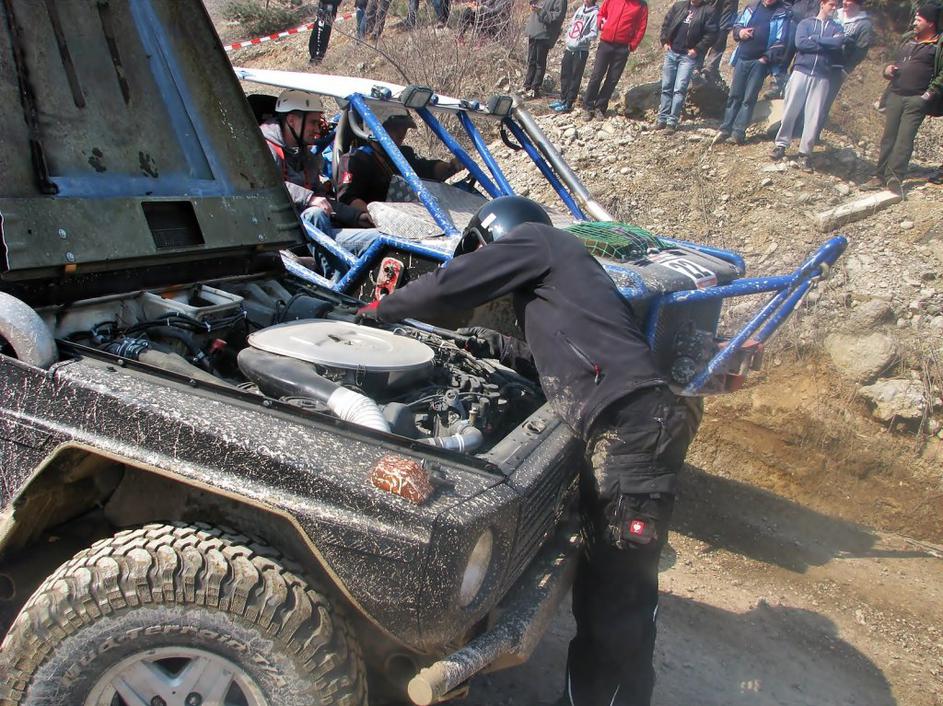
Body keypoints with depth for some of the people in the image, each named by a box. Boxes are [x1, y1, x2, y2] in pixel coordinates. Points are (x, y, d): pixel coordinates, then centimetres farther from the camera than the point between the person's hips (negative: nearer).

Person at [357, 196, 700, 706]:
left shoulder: (534, 239, 6)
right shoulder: (551, 276, 33)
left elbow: (450, 286, 3)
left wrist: (379, 311, 18)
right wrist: (499, 348, 26)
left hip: (632, 428, -10)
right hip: (623, 431, 10)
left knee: (618, 598, -3)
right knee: (597, 588, 18)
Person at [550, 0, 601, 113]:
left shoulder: (595, 13, -7)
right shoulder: (579, 9, 12)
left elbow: (594, 33, -13)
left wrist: (581, 40, -25)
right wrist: (567, 39, 7)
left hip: (581, 50, -7)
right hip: (569, 48, 7)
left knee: (575, 78, -3)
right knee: (565, 75, 11)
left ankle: (568, 104, -1)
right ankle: (563, 99, 22)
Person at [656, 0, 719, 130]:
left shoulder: (709, 11, -3)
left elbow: (711, 34, -8)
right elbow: (666, 23, 15)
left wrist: (697, 49, -13)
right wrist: (665, 41, 4)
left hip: (689, 56, -4)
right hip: (671, 52, 4)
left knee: (679, 89, -9)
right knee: (666, 87, 7)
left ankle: (672, 121, -6)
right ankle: (662, 118, 13)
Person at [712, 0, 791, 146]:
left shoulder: (782, 14, -3)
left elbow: (781, 41, -8)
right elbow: (737, 24, 17)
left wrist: (766, 58, -16)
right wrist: (740, 31, -5)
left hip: (760, 61, -4)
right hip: (742, 58, 4)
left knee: (749, 98, -3)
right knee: (734, 95, 6)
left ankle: (739, 131, -1)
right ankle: (725, 129, 10)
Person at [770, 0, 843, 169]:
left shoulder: (836, 27, 13)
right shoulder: (805, 23, 9)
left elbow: (839, 43, -8)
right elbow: (800, 43, -10)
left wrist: (814, 38, -8)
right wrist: (828, 44, -8)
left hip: (821, 77, 1)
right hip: (801, 72, -1)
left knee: (814, 116, -2)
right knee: (790, 110, -1)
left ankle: (805, 152, 2)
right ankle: (781, 144, 11)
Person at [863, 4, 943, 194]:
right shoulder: (907, 40, 19)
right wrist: (888, 69, 9)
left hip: (917, 99, -6)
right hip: (895, 95, 6)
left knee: (904, 139, -12)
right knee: (888, 137, 7)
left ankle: (895, 178, -16)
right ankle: (880, 176, 10)